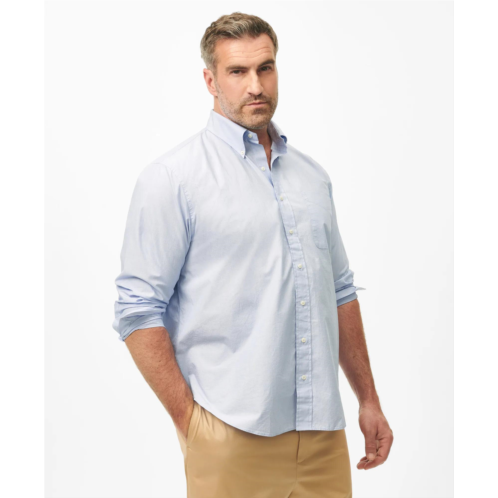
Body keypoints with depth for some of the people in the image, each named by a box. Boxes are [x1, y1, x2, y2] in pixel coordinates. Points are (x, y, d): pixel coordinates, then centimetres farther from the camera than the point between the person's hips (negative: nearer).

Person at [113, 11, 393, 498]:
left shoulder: (311, 175, 13)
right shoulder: (172, 178, -5)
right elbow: (139, 310, -9)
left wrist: (368, 400, 15)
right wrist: (188, 421, -12)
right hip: (233, 435, -5)